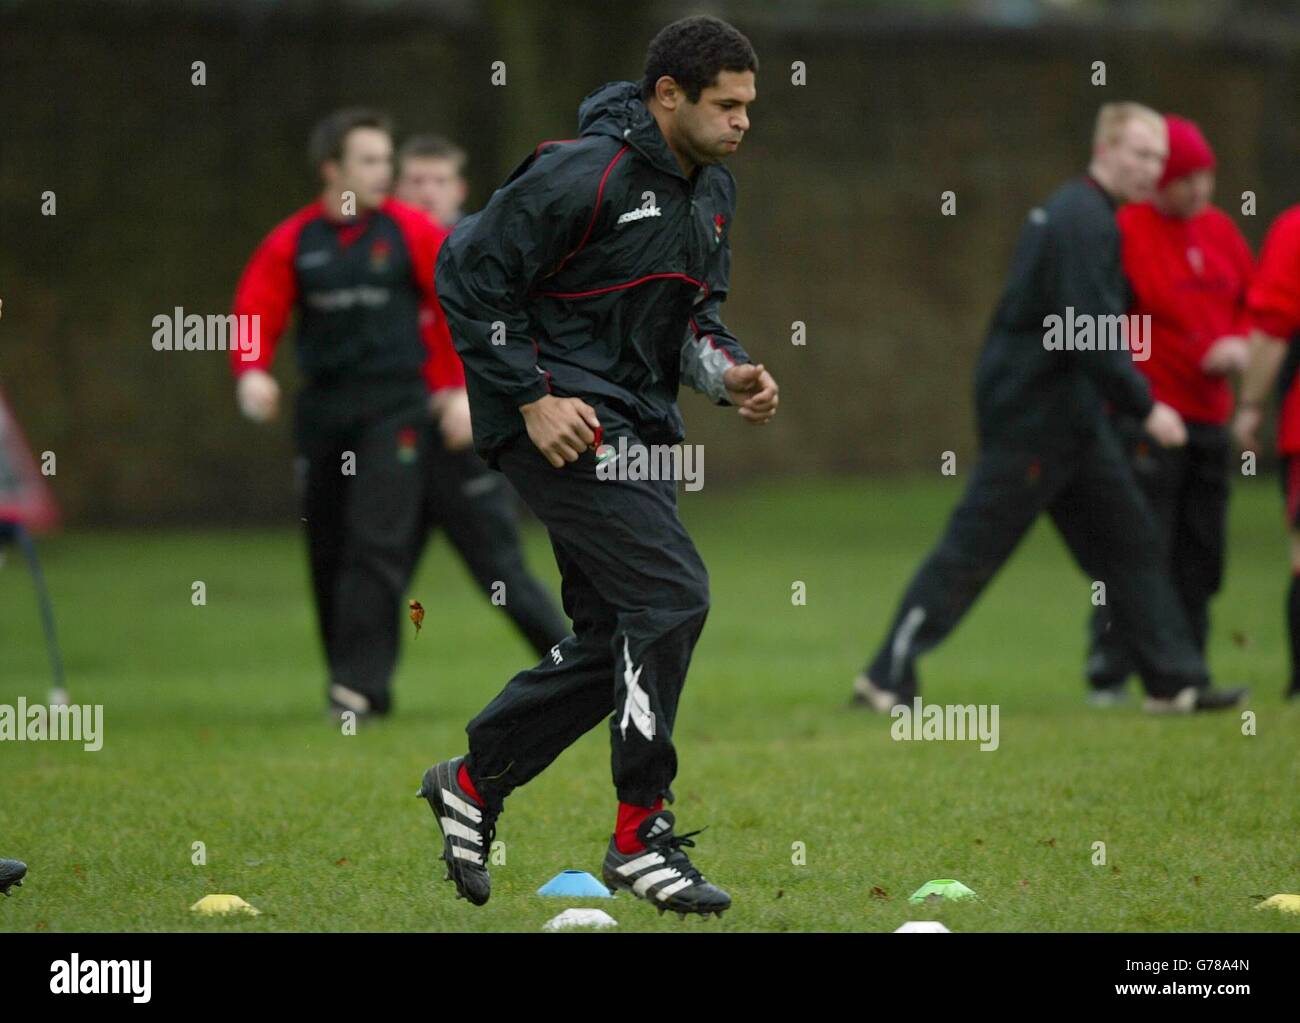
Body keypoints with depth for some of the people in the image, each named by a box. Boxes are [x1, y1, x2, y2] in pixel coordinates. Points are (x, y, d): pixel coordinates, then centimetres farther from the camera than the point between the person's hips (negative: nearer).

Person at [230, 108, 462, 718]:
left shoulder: (411, 233, 0)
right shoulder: (292, 244, 5)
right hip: (323, 409, 3)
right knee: (327, 548, 6)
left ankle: (362, 683, -16)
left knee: (377, 542, -13)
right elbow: (254, 313, 4)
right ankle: (344, 676, 16)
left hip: (394, 408, -3)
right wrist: (251, 371, -15)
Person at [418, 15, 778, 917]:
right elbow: (470, 274, -15)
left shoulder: (713, 189, 10)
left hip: (637, 422, 9)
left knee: (617, 637, 10)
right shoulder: (584, 174, -17)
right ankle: (641, 835, -10)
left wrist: (729, 372, 0)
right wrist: (531, 396, -18)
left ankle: (474, 782, 28)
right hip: (563, 417, -9)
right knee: (671, 591, -18)